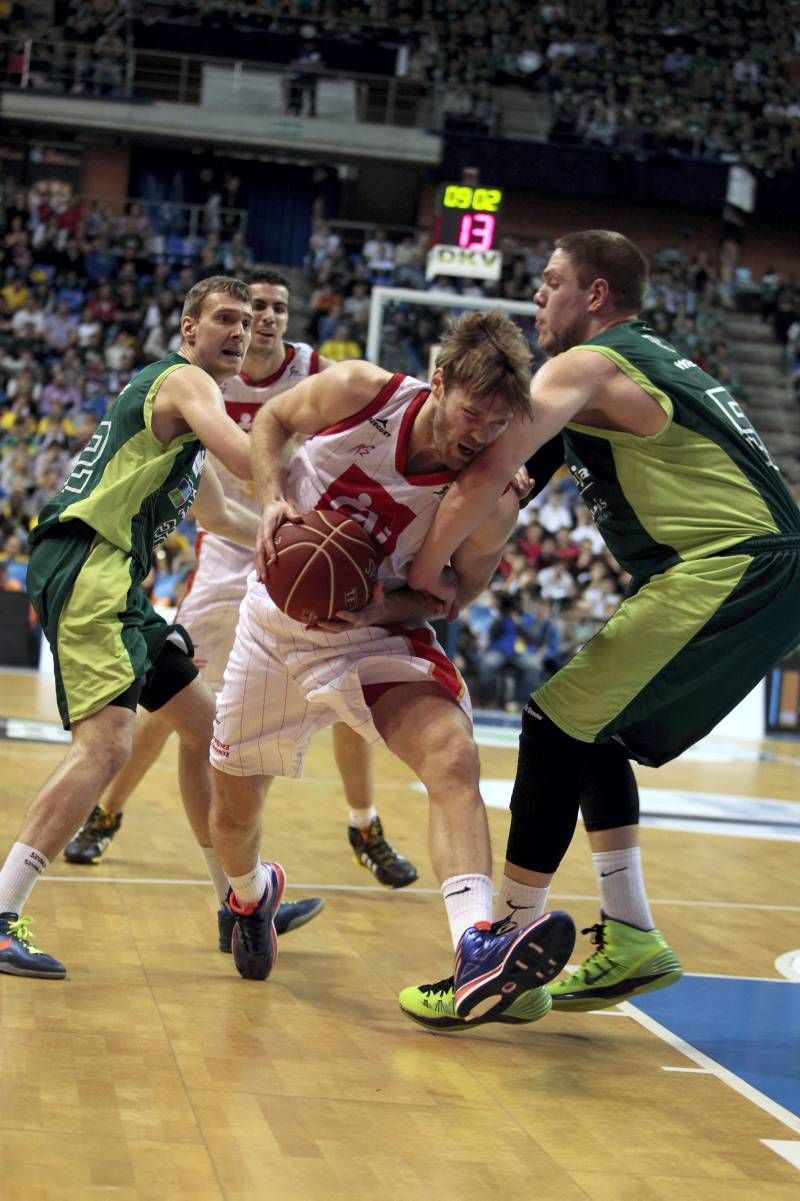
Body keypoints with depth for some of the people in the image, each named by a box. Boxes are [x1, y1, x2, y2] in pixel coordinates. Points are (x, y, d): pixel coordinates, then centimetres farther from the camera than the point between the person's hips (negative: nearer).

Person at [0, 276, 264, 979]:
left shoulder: (180, 404, 28)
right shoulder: (185, 381, -3)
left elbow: (220, 513, 41)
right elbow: (250, 460, -23)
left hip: (114, 579, 11)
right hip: (87, 568, -11)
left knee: (205, 724, 17)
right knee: (107, 743, -24)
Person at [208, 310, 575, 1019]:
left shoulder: (493, 502, -20)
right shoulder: (359, 392, -19)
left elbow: (458, 591, -5)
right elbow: (271, 421, 0)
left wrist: (389, 606, -25)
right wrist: (273, 500, -18)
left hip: (376, 635, -1)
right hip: (279, 620, 2)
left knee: (454, 755, -30)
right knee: (233, 807, 11)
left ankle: (477, 950, -45)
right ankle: (251, 896, 48)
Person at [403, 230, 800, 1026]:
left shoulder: (587, 366, -4)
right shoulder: (651, 363, 25)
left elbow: (490, 471, -15)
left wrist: (425, 569, -5)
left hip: (724, 570, -10)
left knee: (558, 722, -7)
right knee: (591, 723, 19)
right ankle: (629, 941, 18)